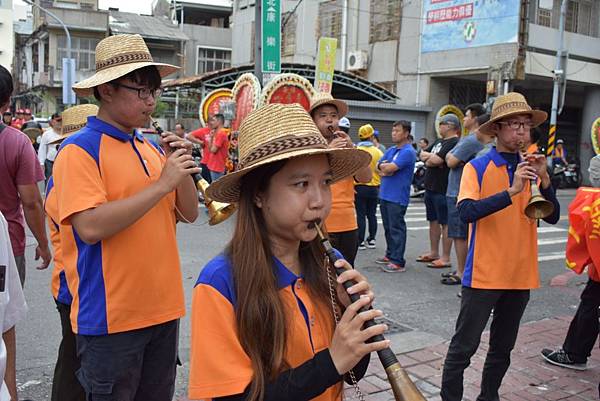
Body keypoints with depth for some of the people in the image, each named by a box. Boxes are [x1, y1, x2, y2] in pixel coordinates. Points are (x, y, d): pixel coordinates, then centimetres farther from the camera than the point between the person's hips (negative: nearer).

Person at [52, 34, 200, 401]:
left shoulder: (152, 148, 9)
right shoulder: (79, 150, -11)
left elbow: (189, 213, 10)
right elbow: (90, 226, -23)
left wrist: (182, 169, -8)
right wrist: (162, 184, -21)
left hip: (164, 308, 6)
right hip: (111, 316, -6)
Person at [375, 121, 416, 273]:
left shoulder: (408, 152, -13)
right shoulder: (391, 150, 15)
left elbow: (390, 168, -20)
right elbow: (379, 166, 12)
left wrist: (384, 166, 1)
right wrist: (384, 168, -9)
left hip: (398, 197, -8)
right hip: (385, 195, 9)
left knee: (396, 229, -5)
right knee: (388, 227, 16)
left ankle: (398, 261, -1)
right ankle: (390, 255, 28)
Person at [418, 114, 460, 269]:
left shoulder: (454, 143, -13)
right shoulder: (438, 142, 17)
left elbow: (436, 161, -22)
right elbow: (422, 154, 15)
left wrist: (427, 160, -1)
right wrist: (432, 156, -6)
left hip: (443, 190, -10)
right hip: (430, 188, 10)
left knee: (445, 223, -4)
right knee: (433, 221, 16)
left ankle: (445, 258, 1)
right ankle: (434, 253, 26)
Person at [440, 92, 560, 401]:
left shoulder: (530, 169, 8)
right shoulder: (477, 167, -6)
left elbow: (552, 217, 0)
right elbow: (466, 211, -21)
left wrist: (544, 179, -14)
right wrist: (511, 192, -28)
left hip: (521, 275, 5)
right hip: (484, 274, -5)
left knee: (502, 348, 17)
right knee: (463, 347, 0)